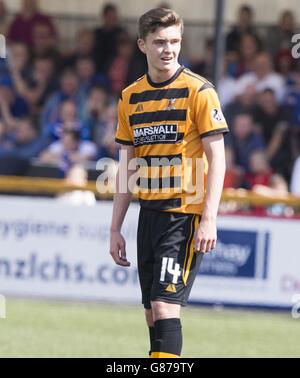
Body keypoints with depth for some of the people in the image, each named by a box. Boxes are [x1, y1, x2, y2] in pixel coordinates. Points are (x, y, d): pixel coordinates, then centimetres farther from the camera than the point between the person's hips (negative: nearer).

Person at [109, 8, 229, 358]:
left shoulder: (199, 91, -6)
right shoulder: (130, 97, 11)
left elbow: (217, 158, -8)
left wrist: (208, 220, -16)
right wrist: (115, 228, 13)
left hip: (185, 214, -6)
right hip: (149, 212, 6)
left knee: (165, 306, -16)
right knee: (153, 315, 7)